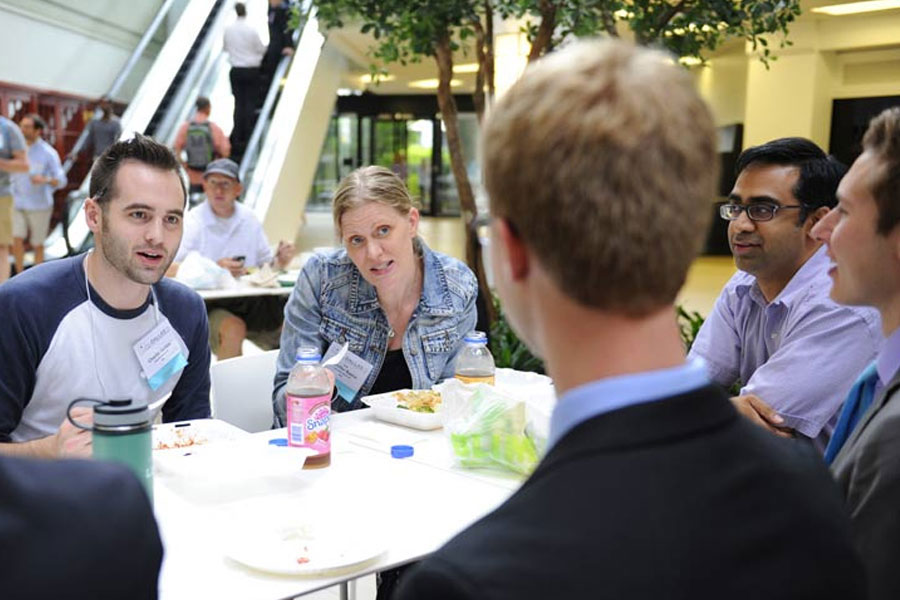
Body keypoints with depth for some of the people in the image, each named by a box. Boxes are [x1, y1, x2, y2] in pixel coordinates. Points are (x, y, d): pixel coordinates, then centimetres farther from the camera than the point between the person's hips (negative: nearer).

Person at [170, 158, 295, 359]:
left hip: (248, 302, 5)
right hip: (205, 304, -5)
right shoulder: (192, 222, -5)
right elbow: (167, 269, -17)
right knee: (234, 329, -35)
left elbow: (265, 264, 19)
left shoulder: (249, 219, 11)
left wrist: (278, 262, -4)